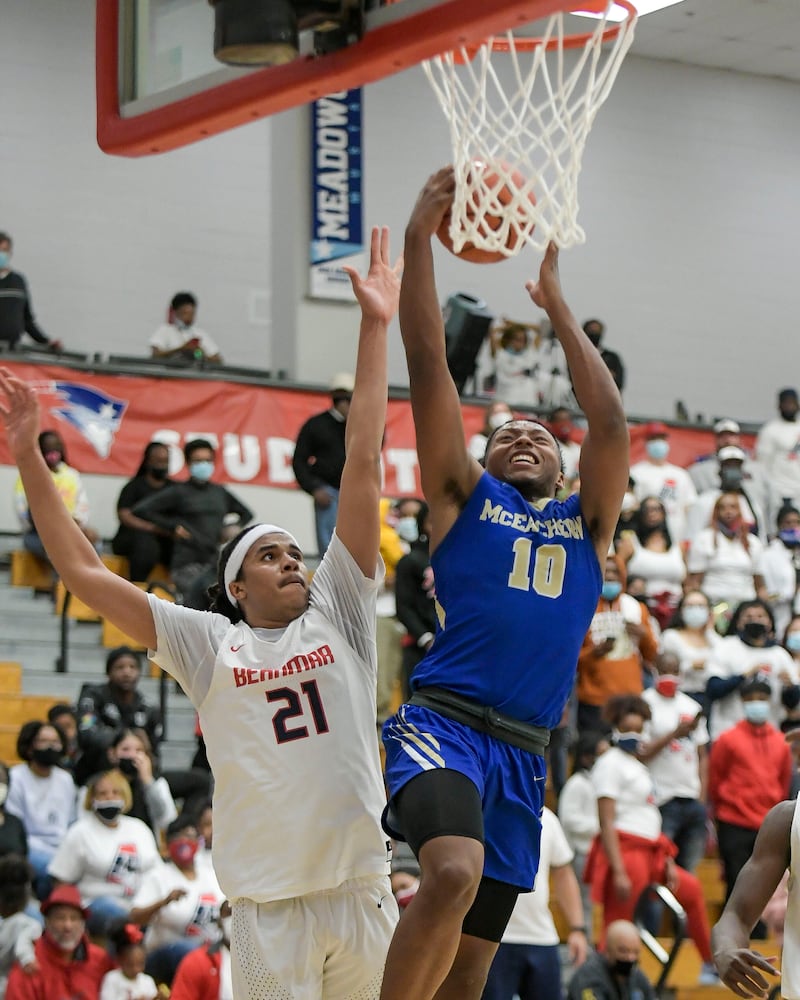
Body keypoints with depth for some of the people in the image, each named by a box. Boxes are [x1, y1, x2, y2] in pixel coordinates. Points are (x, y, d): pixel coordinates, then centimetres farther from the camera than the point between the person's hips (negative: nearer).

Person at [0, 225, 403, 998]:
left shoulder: (338, 614, 12)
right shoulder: (208, 644, 8)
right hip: (269, 905, -2)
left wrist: (374, 328, 8)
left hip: (362, 890, 2)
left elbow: (362, 464, 9)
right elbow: (83, 571, 7)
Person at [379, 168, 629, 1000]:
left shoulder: (586, 524, 22)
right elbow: (428, 367, 7)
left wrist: (556, 305, 14)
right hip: (442, 722, -5)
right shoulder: (464, 497, 13)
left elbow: (610, 424, 9)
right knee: (454, 873, -32)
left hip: (522, 752, 5)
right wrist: (418, 239, 3)